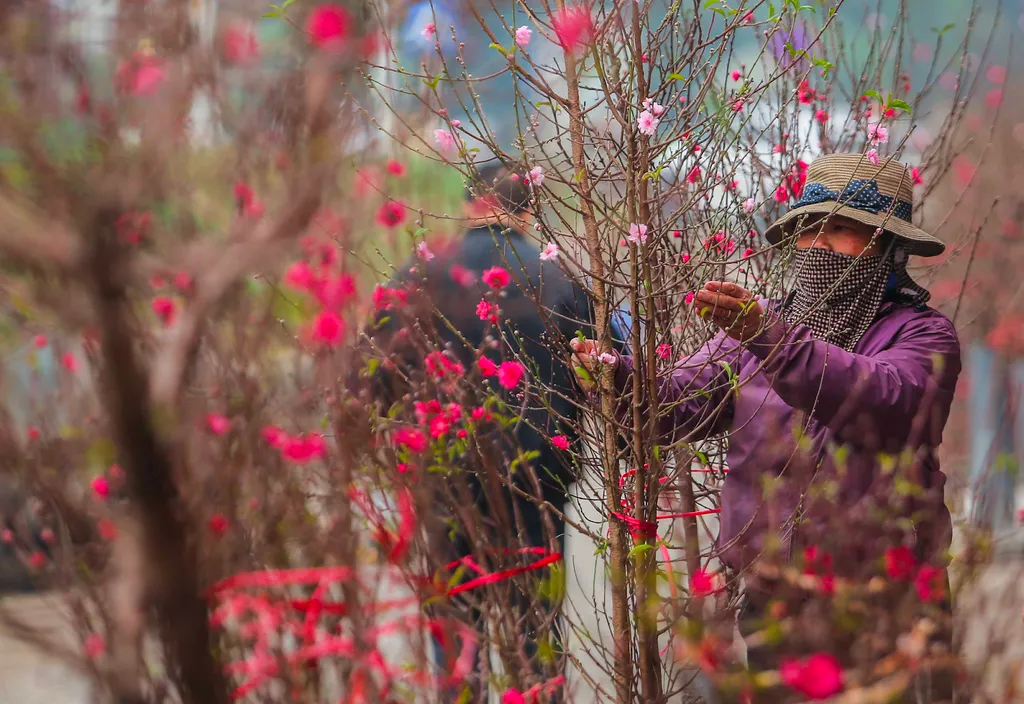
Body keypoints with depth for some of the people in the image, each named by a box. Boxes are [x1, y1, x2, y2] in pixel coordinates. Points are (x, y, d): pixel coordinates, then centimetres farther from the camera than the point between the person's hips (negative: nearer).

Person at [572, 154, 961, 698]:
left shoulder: (922, 333, -2)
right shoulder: (758, 327, 11)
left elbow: (881, 398, -23)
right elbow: (680, 403, -2)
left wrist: (770, 338, -32)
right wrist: (619, 378, -23)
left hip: (882, 600, -3)